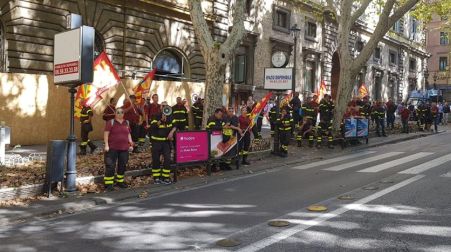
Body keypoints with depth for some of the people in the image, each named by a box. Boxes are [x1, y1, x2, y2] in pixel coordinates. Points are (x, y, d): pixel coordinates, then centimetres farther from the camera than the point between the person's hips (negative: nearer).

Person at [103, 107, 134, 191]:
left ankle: (120, 181, 25)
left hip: (124, 148, 5)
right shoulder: (111, 122, -4)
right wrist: (106, 145, -14)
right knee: (110, 166, -5)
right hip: (112, 148, -5)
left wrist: (131, 144, 10)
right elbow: (106, 134, -7)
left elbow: (129, 134, 18)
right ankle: (108, 184, 0)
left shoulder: (126, 123, 12)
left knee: (122, 165, 11)